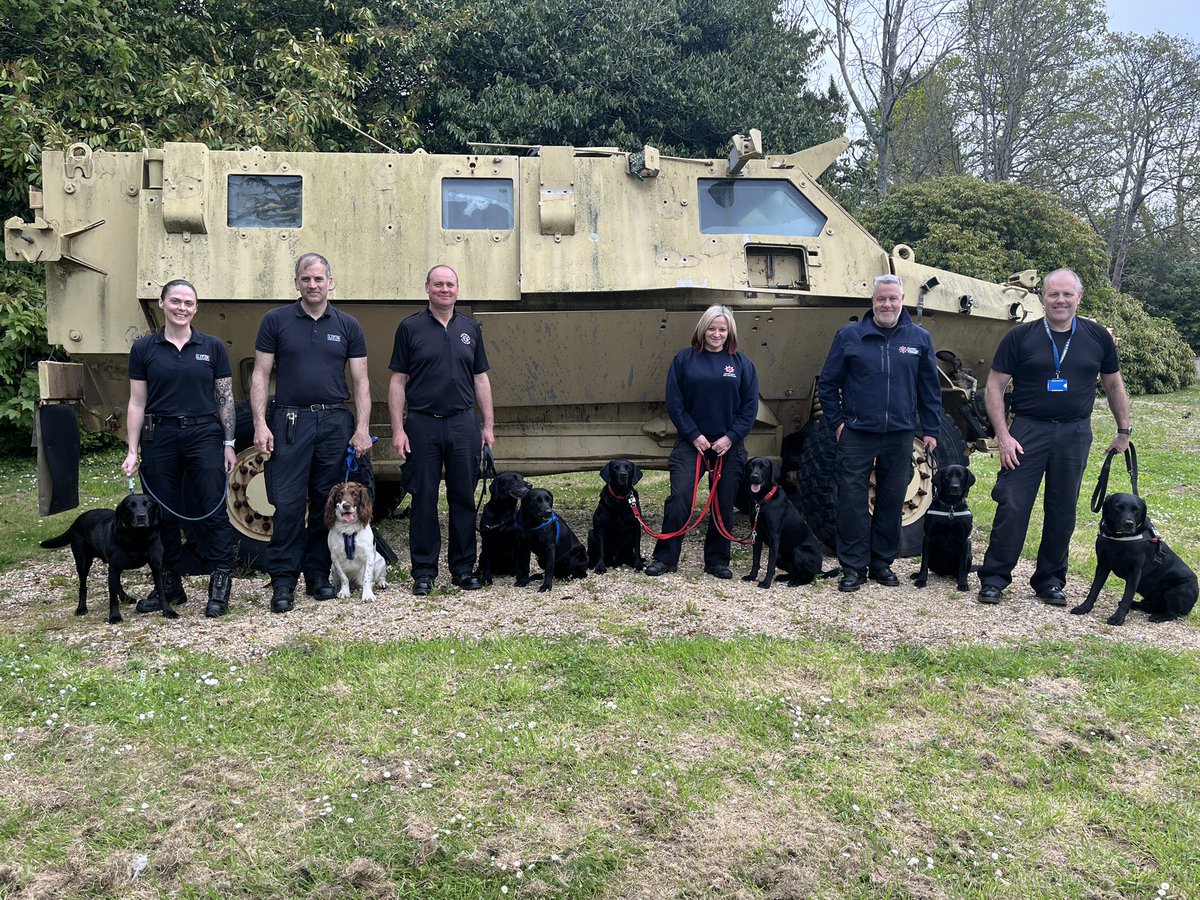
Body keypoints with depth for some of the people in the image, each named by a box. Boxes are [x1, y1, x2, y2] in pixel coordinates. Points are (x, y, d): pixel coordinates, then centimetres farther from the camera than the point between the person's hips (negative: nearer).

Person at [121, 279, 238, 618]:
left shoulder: (212, 347, 4)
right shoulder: (143, 348, 4)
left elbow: (225, 398, 6)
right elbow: (137, 403, 5)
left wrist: (228, 443, 1)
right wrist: (132, 452, 0)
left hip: (204, 435, -1)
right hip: (159, 437, 1)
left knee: (214, 511, -5)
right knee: (163, 514, 7)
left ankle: (220, 588, 0)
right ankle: (169, 586, 21)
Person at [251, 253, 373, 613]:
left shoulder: (348, 326, 8)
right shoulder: (276, 320, 4)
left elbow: (361, 381, 7)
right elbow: (260, 375, 2)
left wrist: (362, 429, -2)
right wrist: (260, 425, -7)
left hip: (335, 423, 2)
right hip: (290, 422, -2)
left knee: (328, 504, 7)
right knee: (288, 504, -5)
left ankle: (318, 574, 19)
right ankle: (283, 582, 2)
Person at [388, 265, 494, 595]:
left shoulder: (470, 327, 10)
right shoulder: (410, 327, 1)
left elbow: (481, 378, 13)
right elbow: (397, 381, 0)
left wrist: (488, 425, 8)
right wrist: (397, 429, -6)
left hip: (464, 424, 3)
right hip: (422, 425, -2)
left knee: (464, 498, 7)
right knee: (424, 499, 3)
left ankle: (463, 568, 17)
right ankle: (424, 571, 13)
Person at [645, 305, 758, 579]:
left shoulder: (741, 363, 4)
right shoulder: (684, 359, 1)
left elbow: (750, 406, 2)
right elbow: (674, 402, -2)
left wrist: (731, 437, -9)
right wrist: (693, 435, -9)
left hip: (729, 444, 2)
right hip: (691, 441, -1)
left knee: (724, 504, 7)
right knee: (679, 498, -9)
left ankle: (717, 561, 19)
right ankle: (665, 558, 2)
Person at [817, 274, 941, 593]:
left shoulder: (919, 338, 6)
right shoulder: (848, 336, 1)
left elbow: (930, 389, 11)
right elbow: (827, 384, 6)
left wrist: (930, 430, 7)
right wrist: (836, 422, 0)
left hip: (900, 436, 2)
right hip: (856, 435, -2)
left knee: (892, 501, 8)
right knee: (852, 501, -3)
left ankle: (882, 562, 21)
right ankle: (853, 567, 6)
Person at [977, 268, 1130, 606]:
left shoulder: (1098, 337, 6)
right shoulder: (1020, 337, -2)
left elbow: (1113, 384, 17)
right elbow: (994, 386, -2)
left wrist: (1123, 430, 17)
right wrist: (1003, 436, -9)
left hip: (1075, 435, 3)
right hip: (1028, 431, -2)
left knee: (1063, 512, 8)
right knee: (1012, 506, -6)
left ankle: (1050, 580, 20)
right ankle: (994, 578, 3)